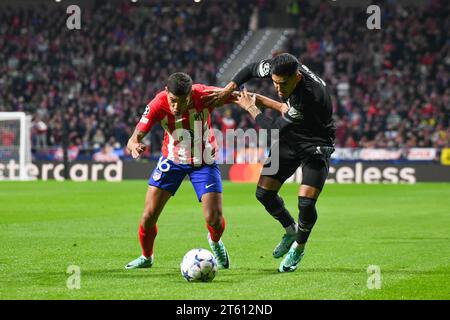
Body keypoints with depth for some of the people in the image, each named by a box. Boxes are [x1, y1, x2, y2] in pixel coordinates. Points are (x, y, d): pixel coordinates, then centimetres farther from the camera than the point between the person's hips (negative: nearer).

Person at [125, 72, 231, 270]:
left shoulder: (204, 95, -30)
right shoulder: (158, 105, -28)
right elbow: (135, 137, -30)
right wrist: (134, 145, -55)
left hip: (204, 161, -1)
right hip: (172, 159, 1)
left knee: (214, 219, -10)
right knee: (149, 215, -5)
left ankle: (215, 243, 28)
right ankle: (146, 257, 24)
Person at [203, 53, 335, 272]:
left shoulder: (309, 95, -38)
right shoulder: (277, 68, -19)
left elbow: (275, 129, -27)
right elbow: (251, 69, 6)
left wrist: (251, 108, -13)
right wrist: (227, 90, -4)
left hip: (316, 145, -7)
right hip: (289, 139, 7)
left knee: (306, 203, -17)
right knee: (264, 193, 0)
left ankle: (299, 246, 13)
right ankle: (291, 231, 27)